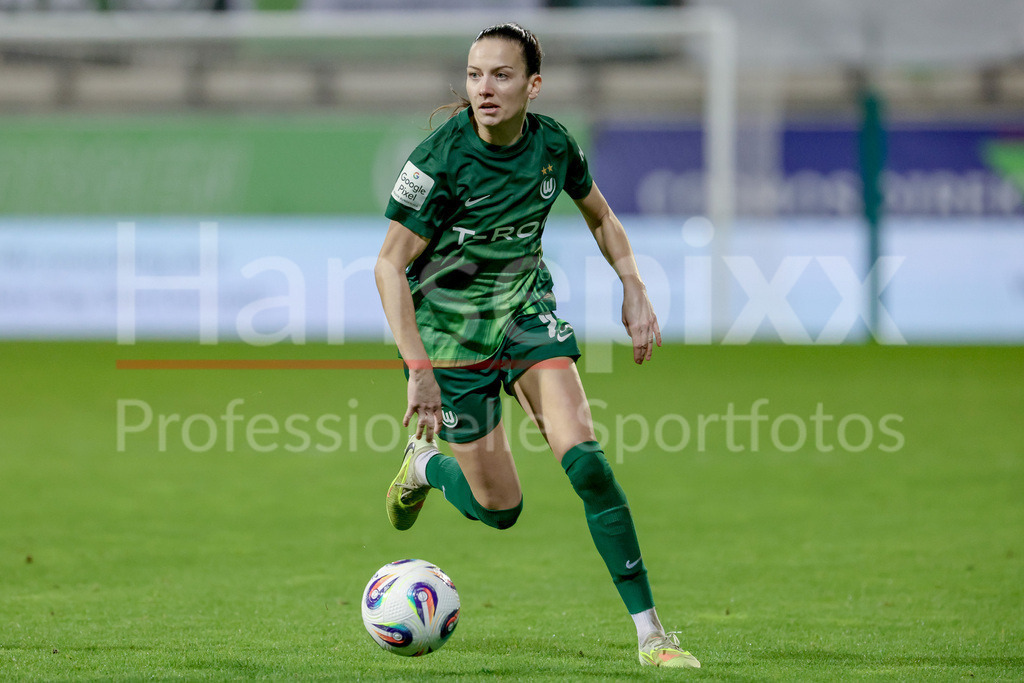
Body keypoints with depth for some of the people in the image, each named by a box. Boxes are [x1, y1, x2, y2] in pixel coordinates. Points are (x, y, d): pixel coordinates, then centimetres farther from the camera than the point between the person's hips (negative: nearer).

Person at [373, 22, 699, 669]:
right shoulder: (441, 159, -22)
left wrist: (636, 291, 0)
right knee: (499, 508, 2)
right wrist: (419, 369, -26)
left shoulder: (553, 144, -9)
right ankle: (424, 464, 38)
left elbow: (599, 214, 12)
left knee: (584, 457, -18)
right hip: (450, 327, -3)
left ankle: (650, 633, -15)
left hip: (526, 307, 3)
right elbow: (389, 265, -18)